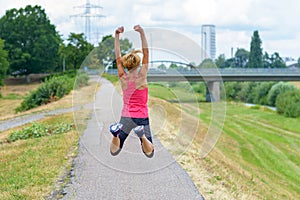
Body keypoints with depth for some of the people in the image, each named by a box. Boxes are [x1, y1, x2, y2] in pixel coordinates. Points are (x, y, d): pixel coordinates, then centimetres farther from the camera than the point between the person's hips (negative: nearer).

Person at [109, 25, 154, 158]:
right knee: (149, 153, -1)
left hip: (125, 117, 3)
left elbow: (118, 56, 3)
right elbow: (146, 53, -11)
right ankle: (142, 136, -30)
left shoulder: (123, 78, -3)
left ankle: (116, 132, -25)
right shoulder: (141, 77, -10)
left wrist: (117, 36, 1)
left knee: (114, 152, 5)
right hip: (141, 117, -3)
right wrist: (142, 33, -17)